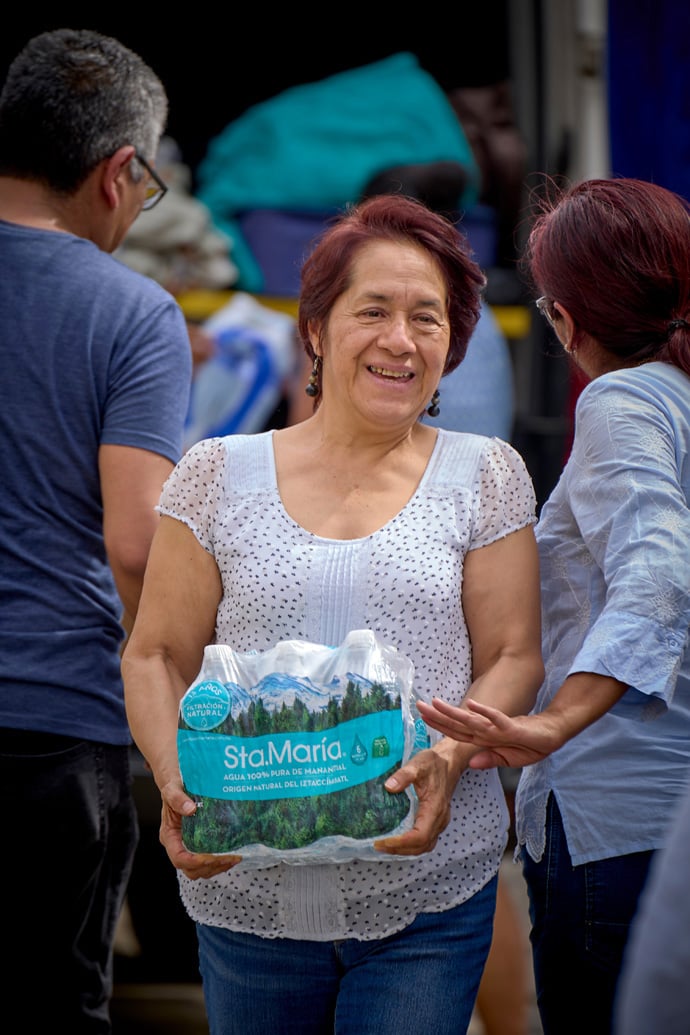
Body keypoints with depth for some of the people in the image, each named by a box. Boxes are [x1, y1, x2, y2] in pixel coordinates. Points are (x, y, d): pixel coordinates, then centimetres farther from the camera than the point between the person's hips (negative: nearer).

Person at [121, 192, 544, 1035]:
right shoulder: (219, 476, 6)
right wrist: (177, 783, -12)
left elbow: (513, 657, 3)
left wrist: (446, 759, -16)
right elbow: (156, 657, 6)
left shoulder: (485, 477, 6)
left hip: (426, 896, -1)